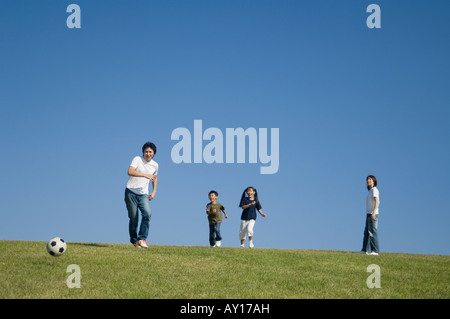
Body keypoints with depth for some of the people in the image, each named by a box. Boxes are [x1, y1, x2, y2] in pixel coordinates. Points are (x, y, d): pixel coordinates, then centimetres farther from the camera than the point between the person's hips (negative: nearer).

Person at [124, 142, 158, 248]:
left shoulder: (155, 165, 10)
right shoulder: (137, 159, -5)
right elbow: (130, 171, -22)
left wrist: (154, 192, 17)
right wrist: (145, 175, -30)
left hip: (143, 194, 3)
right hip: (131, 192, -3)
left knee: (147, 214, -20)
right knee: (133, 218, -2)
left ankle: (141, 239, -15)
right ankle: (134, 240, 15)